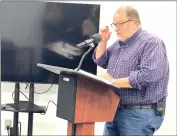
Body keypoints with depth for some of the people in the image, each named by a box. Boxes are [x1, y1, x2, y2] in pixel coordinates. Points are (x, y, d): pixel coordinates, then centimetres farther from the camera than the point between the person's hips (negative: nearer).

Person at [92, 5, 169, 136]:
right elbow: (100, 61, 22)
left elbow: (149, 75, -27)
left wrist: (114, 82, -21)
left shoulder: (151, 43, -14)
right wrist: (103, 41, 4)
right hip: (114, 110, 8)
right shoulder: (119, 44, 15)